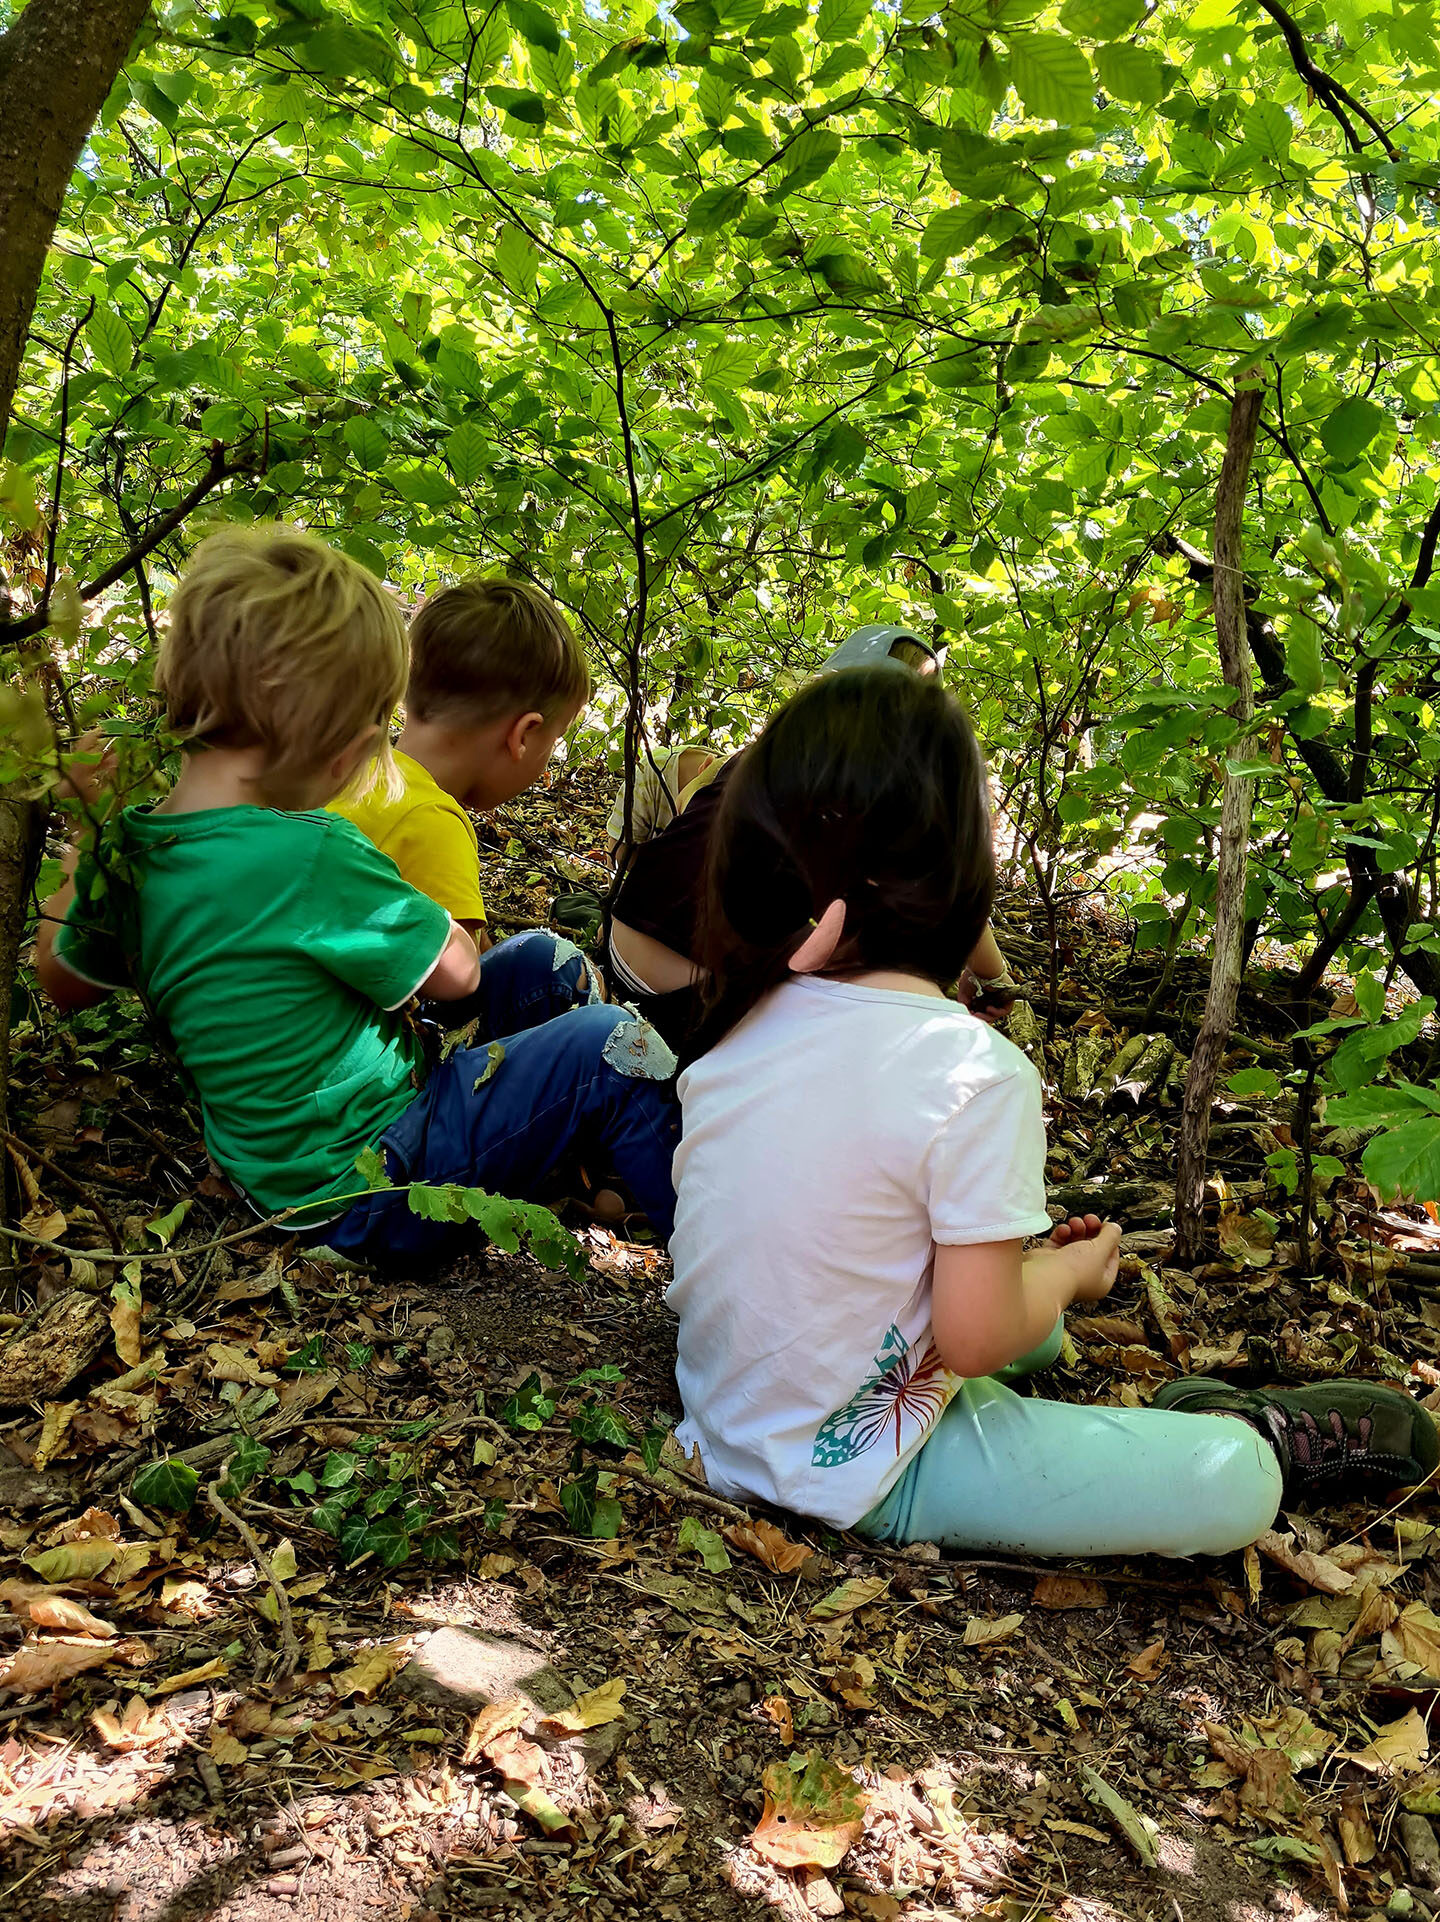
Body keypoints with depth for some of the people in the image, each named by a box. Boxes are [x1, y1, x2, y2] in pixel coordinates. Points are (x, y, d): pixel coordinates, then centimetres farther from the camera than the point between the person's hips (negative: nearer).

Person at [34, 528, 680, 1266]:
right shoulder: (311, 855, -31)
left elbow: (64, 983, 14)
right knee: (608, 1045, -11)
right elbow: (455, 970, -15)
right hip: (375, 1190, -9)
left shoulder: (127, 850, -5)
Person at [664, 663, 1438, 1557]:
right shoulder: (976, 1073, -27)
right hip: (860, 1475, -8)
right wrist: (1069, 1271, 0)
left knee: (1033, 1328, 30)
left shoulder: (743, 1021, -4)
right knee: (1234, 1480, -8)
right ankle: (1259, 1432, 20)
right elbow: (977, 1339, -21)